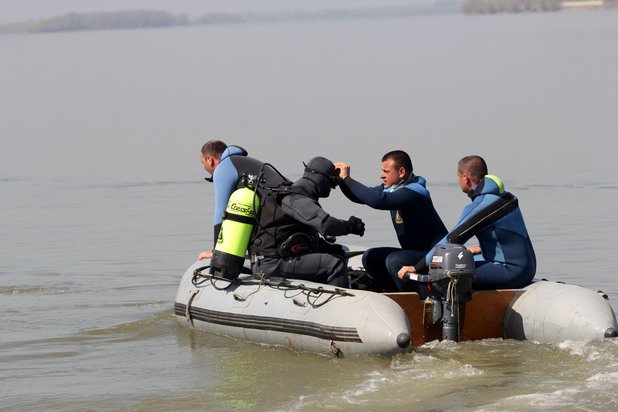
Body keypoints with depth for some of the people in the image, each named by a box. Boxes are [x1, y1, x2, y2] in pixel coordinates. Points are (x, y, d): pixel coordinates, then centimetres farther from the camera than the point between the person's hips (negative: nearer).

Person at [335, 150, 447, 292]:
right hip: (414, 252, 10)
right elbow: (360, 197, 15)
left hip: (434, 254, -10)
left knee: (394, 260, -29)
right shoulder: (391, 188, 6)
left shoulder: (414, 192, -23)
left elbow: (378, 201, -36)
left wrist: (347, 178, -28)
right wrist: (342, 179, -3)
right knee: (370, 257, 6)